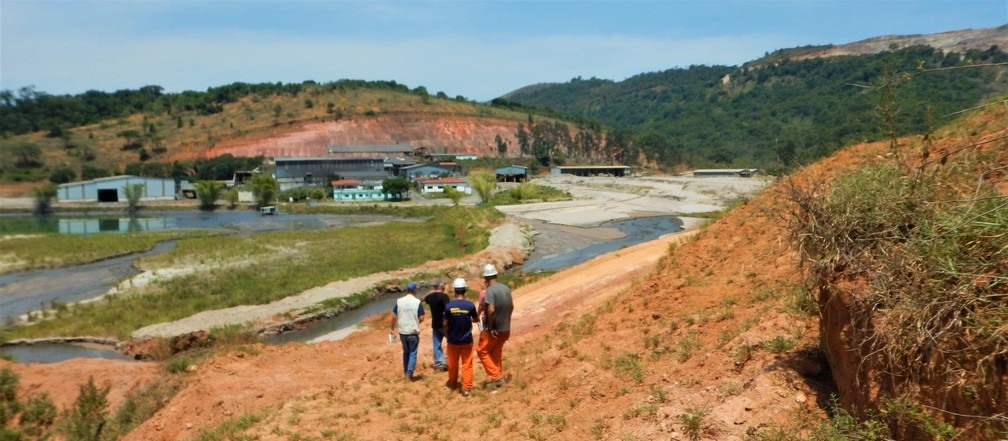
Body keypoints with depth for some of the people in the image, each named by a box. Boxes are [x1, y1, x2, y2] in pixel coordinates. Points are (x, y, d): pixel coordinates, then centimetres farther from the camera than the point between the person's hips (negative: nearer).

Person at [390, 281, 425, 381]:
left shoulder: (399, 301, -3)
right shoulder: (417, 302, -10)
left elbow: (394, 317, -2)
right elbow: (421, 318, -9)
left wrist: (392, 328, 11)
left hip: (402, 331, 3)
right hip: (413, 332, -3)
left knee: (406, 351, 20)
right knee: (413, 353, 6)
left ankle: (405, 371, 29)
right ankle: (409, 373, -3)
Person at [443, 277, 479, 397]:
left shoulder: (449, 306, -14)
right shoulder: (470, 305, -14)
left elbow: (445, 324, -5)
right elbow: (475, 320, 4)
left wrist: (447, 335, 12)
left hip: (453, 340, 1)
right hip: (467, 340, -1)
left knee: (453, 363, 19)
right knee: (467, 364, 8)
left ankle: (452, 383, 36)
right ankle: (466, 388, 8)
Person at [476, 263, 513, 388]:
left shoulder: (490, 290, -19)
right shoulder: (506, 288, 4)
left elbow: (491, 310, -28)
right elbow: (511, 306, 14)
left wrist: (490, 327, -18)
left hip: (494, 329, -7)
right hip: (505, 328, 7)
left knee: (482, 351, 8)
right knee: (496, 352, 20)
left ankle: (496, 377, 3)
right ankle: (498, 378, 25)